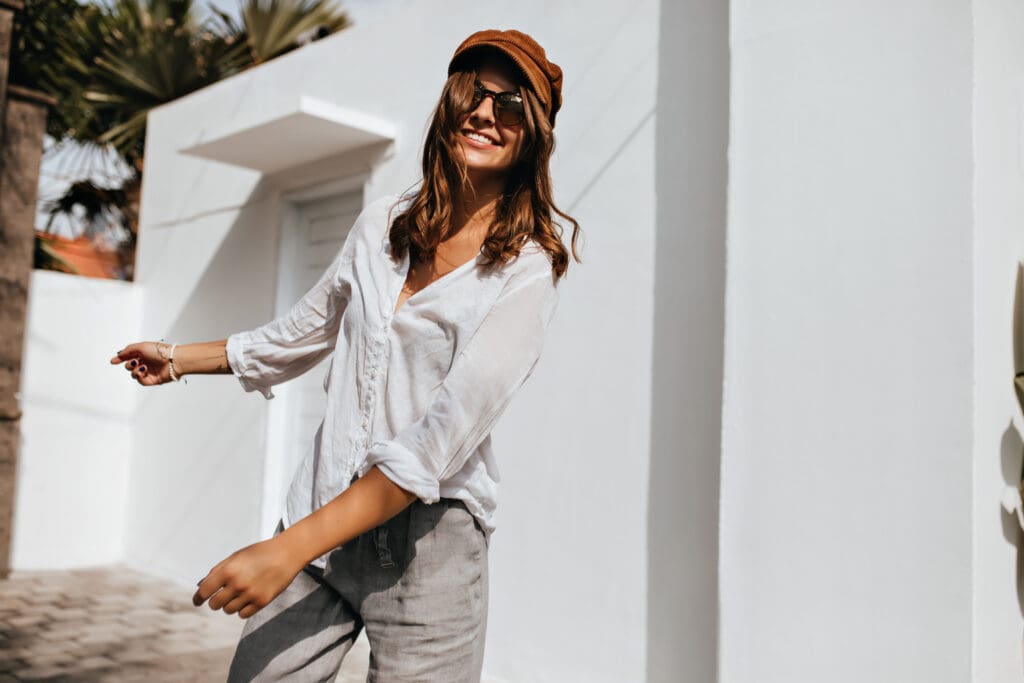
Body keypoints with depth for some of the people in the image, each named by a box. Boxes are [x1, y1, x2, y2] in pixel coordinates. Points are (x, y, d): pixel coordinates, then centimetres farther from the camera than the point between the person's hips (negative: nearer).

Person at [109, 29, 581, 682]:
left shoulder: (528, 268, -10)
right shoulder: (383, 224, 6)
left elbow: (446, 434, -19)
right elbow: (310, 327, 21)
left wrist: (290, 549, -24)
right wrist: (181, 357, 32)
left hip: (427, 545, -4)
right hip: (319, 517, 4)